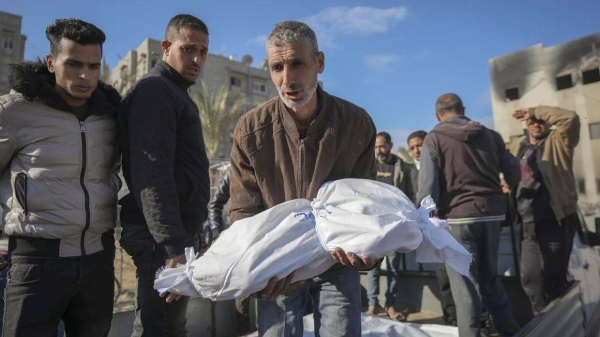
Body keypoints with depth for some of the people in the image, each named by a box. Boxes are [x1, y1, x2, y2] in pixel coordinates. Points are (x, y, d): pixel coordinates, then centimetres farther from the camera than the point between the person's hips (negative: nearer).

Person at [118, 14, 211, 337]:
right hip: (164, 239, -10)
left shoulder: (175, 93, 20)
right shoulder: (154, 90, -10)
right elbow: (151, 174, -22)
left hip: (178, 232, 10)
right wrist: (174, 245, -27)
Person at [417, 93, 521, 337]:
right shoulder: (490, 135, 7)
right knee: (490, 278, 19)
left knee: (464, 283, 3)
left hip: (457, 217, -5)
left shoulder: (434, 139, -5)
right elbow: (514, 174, 13)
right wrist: (497, 195, 33)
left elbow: (428, 186, -13)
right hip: (491, 214, 5)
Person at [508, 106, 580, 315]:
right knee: (529, 276, 10)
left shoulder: (558, 141, -1)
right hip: (529, 222, 5)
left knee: (553, 276, 0)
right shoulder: (518, 146, 12)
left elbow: (570, 117, -19)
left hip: (557, 219, -5)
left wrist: (535, 111, -12)